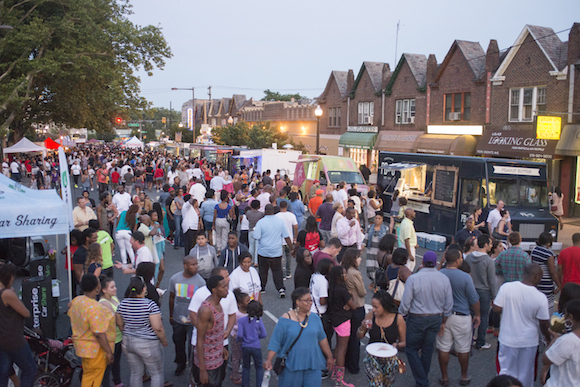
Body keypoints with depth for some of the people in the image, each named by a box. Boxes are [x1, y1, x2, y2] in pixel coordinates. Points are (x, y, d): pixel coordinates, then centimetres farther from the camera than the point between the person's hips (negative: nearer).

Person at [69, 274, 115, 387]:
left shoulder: (76, 300, -1)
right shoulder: (95, 308, -28)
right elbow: (99, 334, -27)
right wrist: (109, 352, -18)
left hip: (82, 346, 9)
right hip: (96, 350, -9)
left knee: (87, 376, 23)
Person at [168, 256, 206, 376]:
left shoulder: (200, 281, -15)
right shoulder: (174, 279, -6)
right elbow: (172, 298, 7)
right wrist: (171, 316, 13)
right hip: (177, 319, 3)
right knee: (178, 343, 20)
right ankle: (181, 364, 44)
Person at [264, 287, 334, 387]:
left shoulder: (314, 318, 3)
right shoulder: (286, 320, -9)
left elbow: (322, 339, 13)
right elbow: (275, 342, -7)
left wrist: (329, 356, 17)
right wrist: (268, 360, -14)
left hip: (312, 364, 3)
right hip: (291, 364, -3)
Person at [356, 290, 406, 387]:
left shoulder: (398, 318, -8)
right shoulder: (371, 314, -4)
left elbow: (404, 342, 3)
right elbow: (359, 336, 6)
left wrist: (397, 345, -18)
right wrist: (362, 328, -14)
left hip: (390, 357, 0)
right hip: (372, 356, 0)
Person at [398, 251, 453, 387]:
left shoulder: (413, 279, -16)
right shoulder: (444, 279, -5)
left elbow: (405, 303, -13)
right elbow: (449, 304, 3)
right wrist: (443, 321, 16)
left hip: (417, 319, -4)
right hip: (436, 319, 4)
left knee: (411, 349, 10)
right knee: (427, 350, 17)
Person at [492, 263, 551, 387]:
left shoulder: (506, 287, -16)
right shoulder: (541, 298, -17)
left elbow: (497, 309, -11)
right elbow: (544, 324, -8)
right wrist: (548, 338, 11)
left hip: (508, 339, 1)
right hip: (529, 341, -1)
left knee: (506, 370, 16)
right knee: (526, 373, 19)